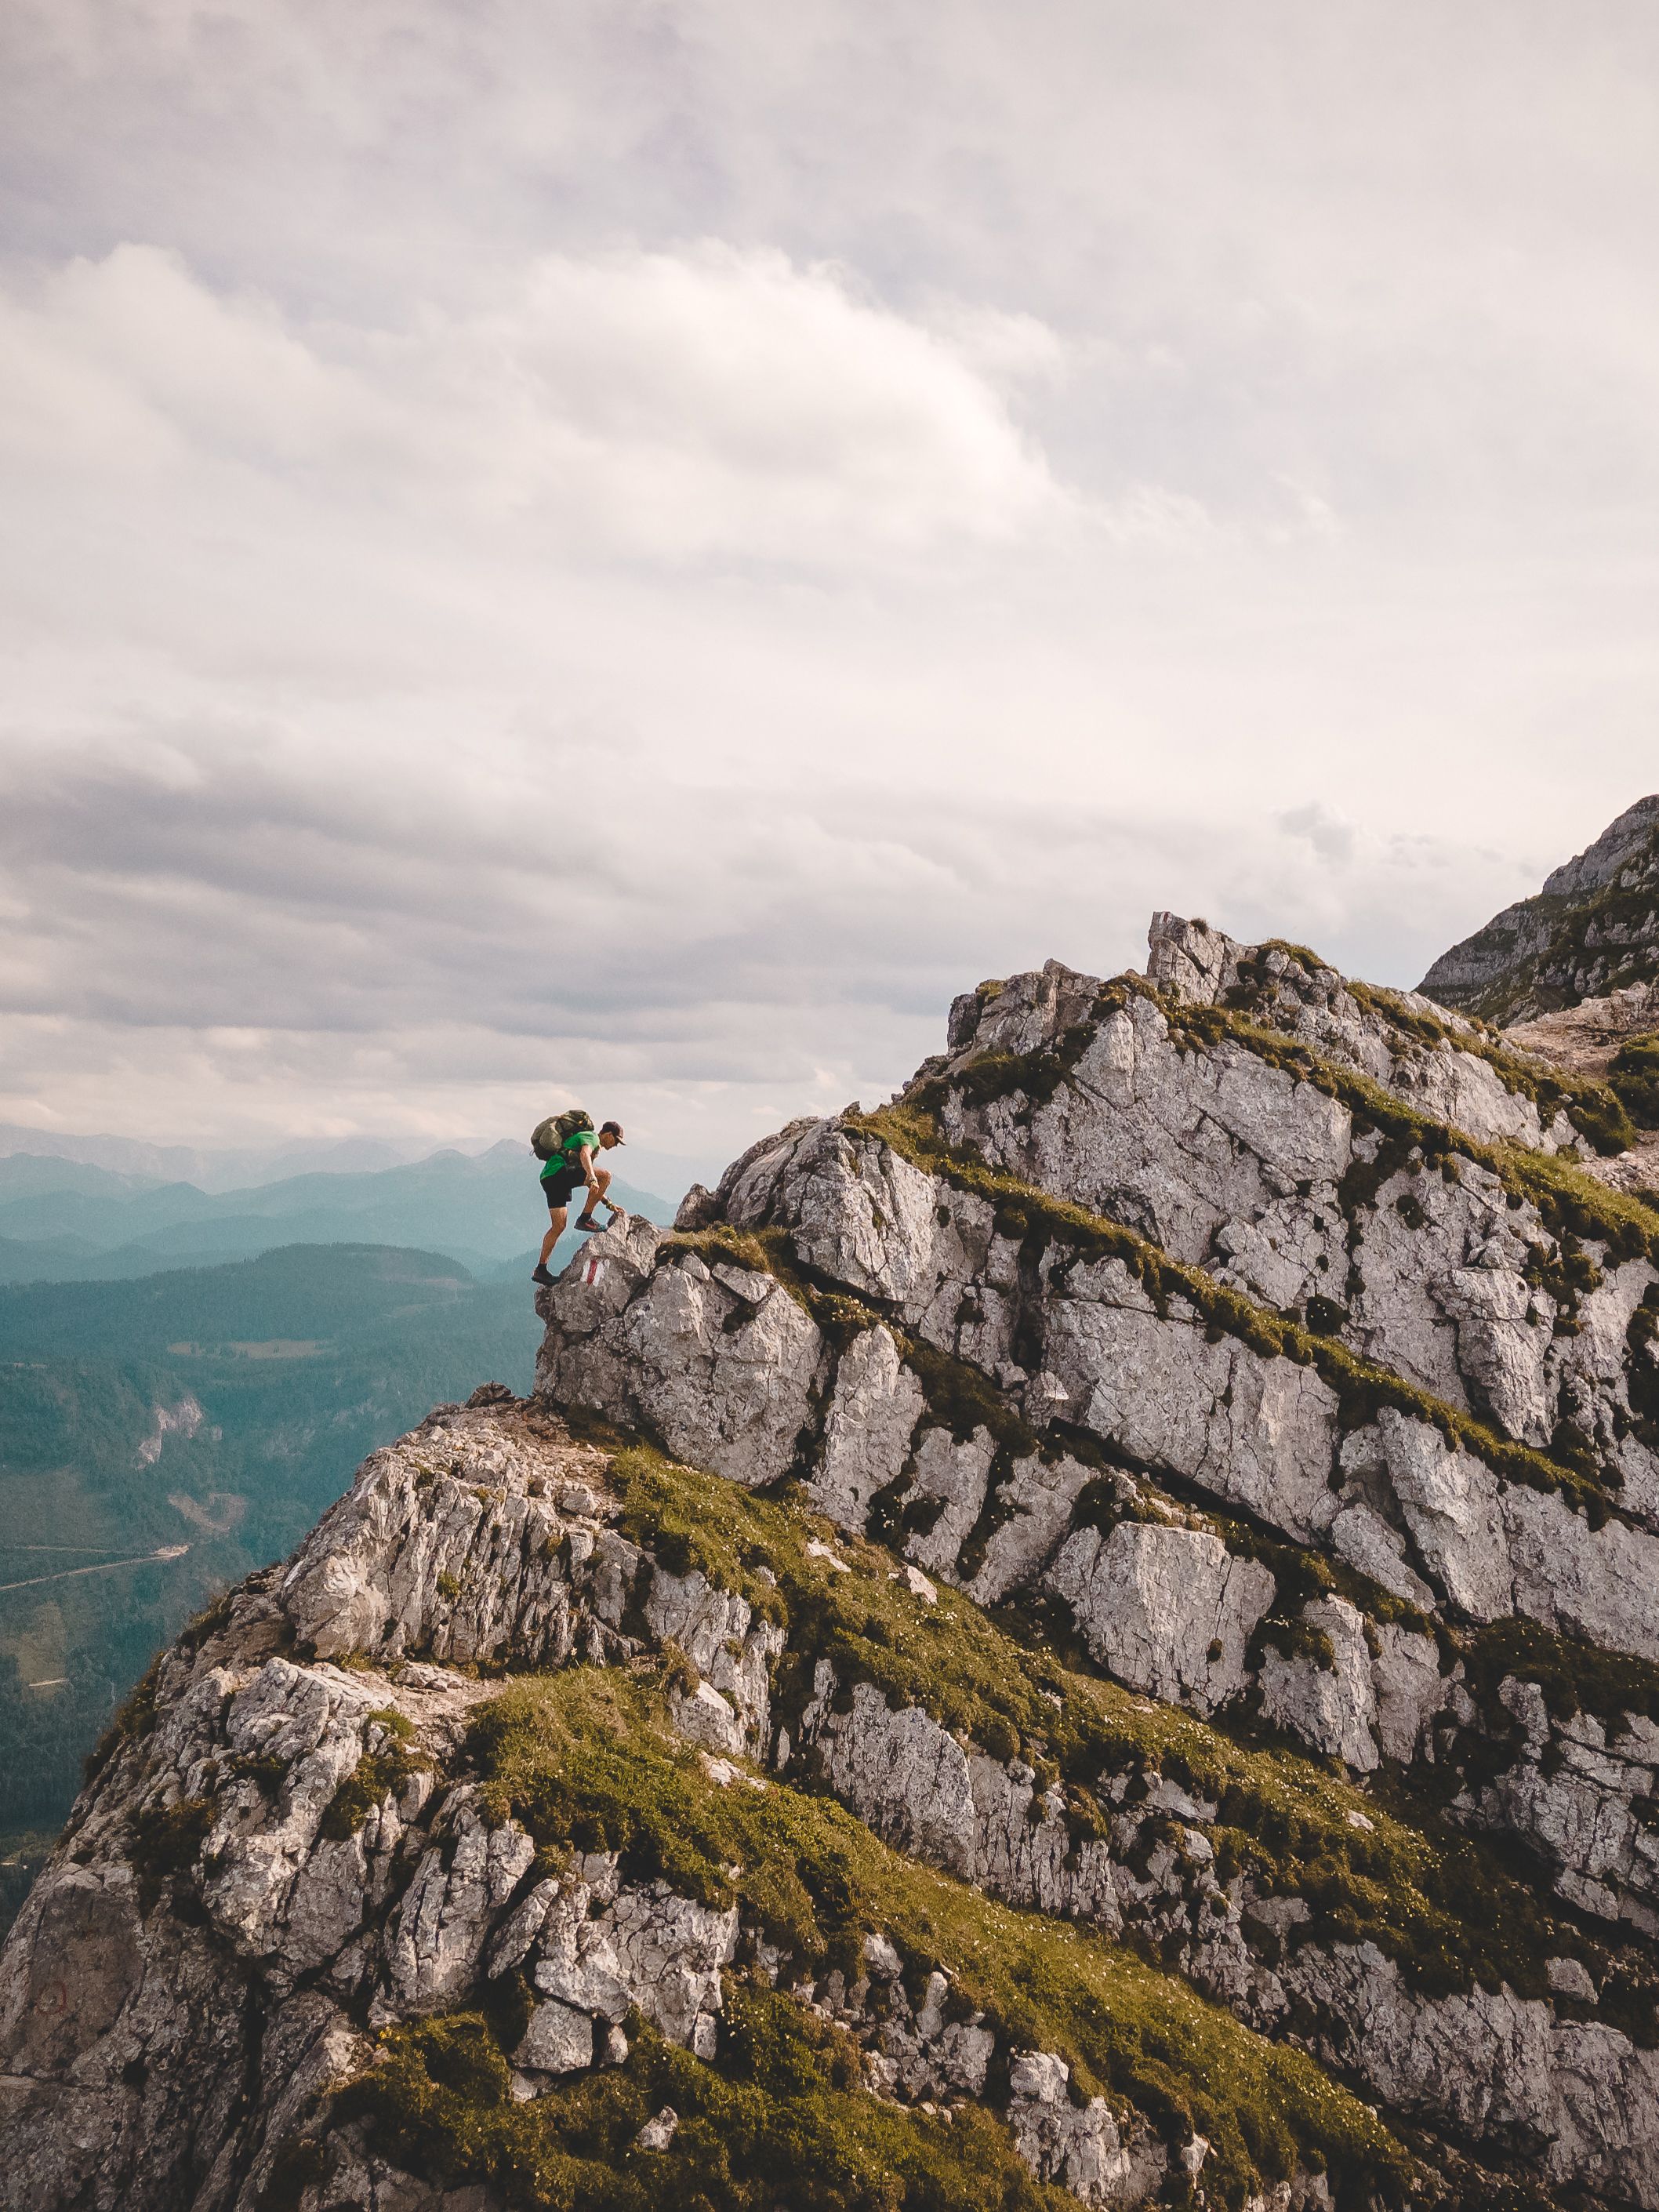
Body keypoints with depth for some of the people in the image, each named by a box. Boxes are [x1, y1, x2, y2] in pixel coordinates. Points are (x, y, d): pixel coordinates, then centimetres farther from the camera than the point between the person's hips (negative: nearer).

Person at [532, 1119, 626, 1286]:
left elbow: (593, 1186, 35)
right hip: (558, 1172, -10)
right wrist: (592, 1177, -34)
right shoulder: (591, 1137, 3)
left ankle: (540, 1269, 6)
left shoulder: (595, 1148, 32)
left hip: (548, 1178, 10)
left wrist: (609, 1203, 31)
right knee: (605, 1175, -15)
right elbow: (584, 1155, -20)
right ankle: (585, 1219, -12)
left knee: (558, 1226, 7)